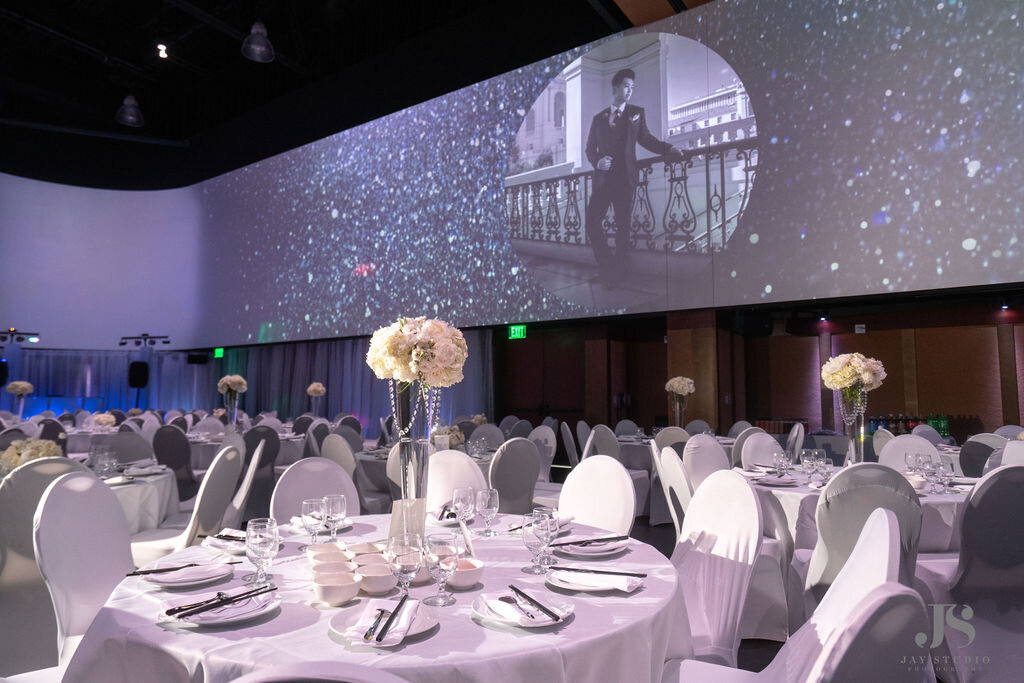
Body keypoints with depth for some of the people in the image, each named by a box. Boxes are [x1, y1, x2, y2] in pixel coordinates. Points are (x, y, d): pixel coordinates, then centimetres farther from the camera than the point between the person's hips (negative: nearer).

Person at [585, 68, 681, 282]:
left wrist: (669, 149, -6)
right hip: (602, 178, 2)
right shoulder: (599, 118, 16)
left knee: (623, 226, -3)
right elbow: (590, 148, 16)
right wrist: (597, 161, -6)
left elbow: (646, 139, 10)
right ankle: (606, 265, 12)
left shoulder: (636, 113, 12)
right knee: (592, 221, -3)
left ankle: (618, 271, 5)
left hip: (624, 178, -2)